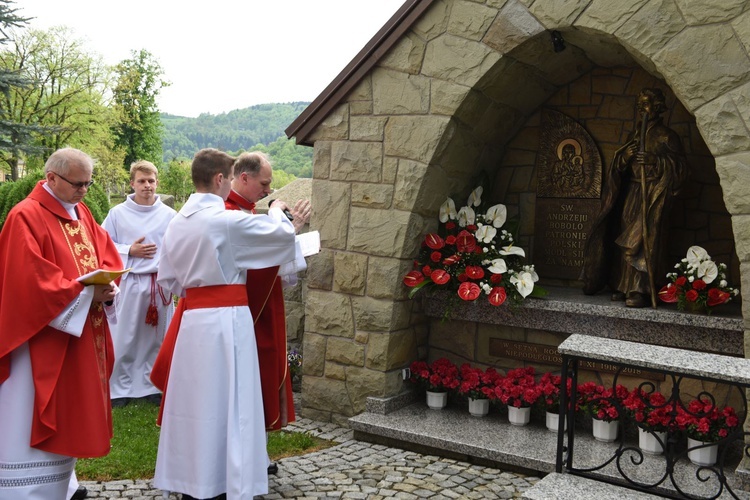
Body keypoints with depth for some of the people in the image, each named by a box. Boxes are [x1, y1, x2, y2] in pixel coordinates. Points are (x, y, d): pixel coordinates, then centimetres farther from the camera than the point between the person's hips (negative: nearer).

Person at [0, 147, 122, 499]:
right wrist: (85, 292, -21)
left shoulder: (82, 214, 11)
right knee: (35, 420, -1)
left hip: (83, 335, 9)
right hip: (43, 338, -9)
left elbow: (108, 256, 12)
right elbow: (29, 282, -22)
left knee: (70, 413, 16)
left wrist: (107, 287, -9)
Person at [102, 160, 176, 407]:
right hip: (130, 282, -1)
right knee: (125, 338, 5)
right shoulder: (118, 213, -1)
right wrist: (129, 251, -10)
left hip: (161, 283, 1)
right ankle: (120, 388, 19)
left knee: (156, 337, 11)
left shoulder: (169, 215, -1)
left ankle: (152, 385, 26)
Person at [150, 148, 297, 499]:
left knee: (194, 400, 13)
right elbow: (283, 235, -3)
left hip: (192, 317, 7)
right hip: (226, 319, -7)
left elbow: (167, 279, 15)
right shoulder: (228, 220, -13)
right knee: (227, 401, 0)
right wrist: (276, 211, 17)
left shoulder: (177, 222, 9)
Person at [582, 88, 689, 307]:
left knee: (642, 239, -14)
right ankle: (624, 286, 5)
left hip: (652, 195, -6)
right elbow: (619, 165, 16)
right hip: (630, 193, 6)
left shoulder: (667, 136, 0)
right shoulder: (634, 135, 18)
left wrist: (655, 160, -20)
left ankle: (640, 290, -15)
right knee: (625, 239, 0)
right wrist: (624, 156, -6)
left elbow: (681, 167, -7)